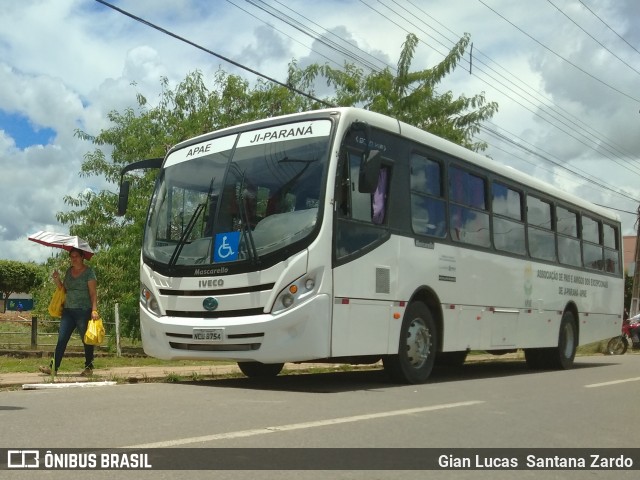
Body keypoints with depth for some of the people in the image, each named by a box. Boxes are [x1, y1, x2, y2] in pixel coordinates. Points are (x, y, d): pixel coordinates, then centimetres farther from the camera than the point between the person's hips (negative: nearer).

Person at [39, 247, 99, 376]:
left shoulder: (89, 272, -4)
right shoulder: (69, 271, 15)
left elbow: (93, 293, -10)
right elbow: (64, 289, 21)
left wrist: (94, 310, -20)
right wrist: (57, 280, 4)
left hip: (84, 311, -6)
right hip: (68, 310, 6)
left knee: (86, 340, 2)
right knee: (61, 339, -1)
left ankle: (89, 367, 12)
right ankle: (53, 367, -2)